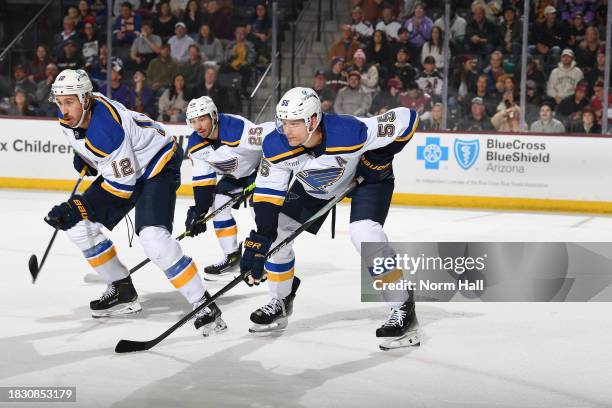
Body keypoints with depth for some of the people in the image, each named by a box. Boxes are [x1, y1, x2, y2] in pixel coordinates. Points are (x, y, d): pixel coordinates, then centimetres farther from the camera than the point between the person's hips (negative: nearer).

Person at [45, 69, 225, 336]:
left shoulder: (107, 129, -35)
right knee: (79, 224, 4)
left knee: (152, 237, -28)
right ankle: (123, 291, 17)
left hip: (158, 166, -9)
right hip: (121, 169, 10)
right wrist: (83, 157, 9)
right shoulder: (68, 116, -10)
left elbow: (123, 185, -29)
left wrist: (79, 207, -29)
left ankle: (204, 306, -22)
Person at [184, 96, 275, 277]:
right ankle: (232, 255, 10)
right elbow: (202, 177, -9)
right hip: (234, 175, 7)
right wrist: (198, 210, -15)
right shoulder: (196, 144, -15)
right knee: (217, 203, -2)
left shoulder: (238, 129, -38)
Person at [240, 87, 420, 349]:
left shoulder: (351, 132, -41)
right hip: (312, 184, 5)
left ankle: (402, 309, -14)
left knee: (364, 234, -27)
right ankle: (280, 302, 22)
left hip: (366, 177, -5)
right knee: (275, 231, -1)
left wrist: (380, 158, -26)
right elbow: (268, 191, -17)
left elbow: (407, 118, -32)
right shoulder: (276, 146, -28)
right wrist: (261, 235, -26)